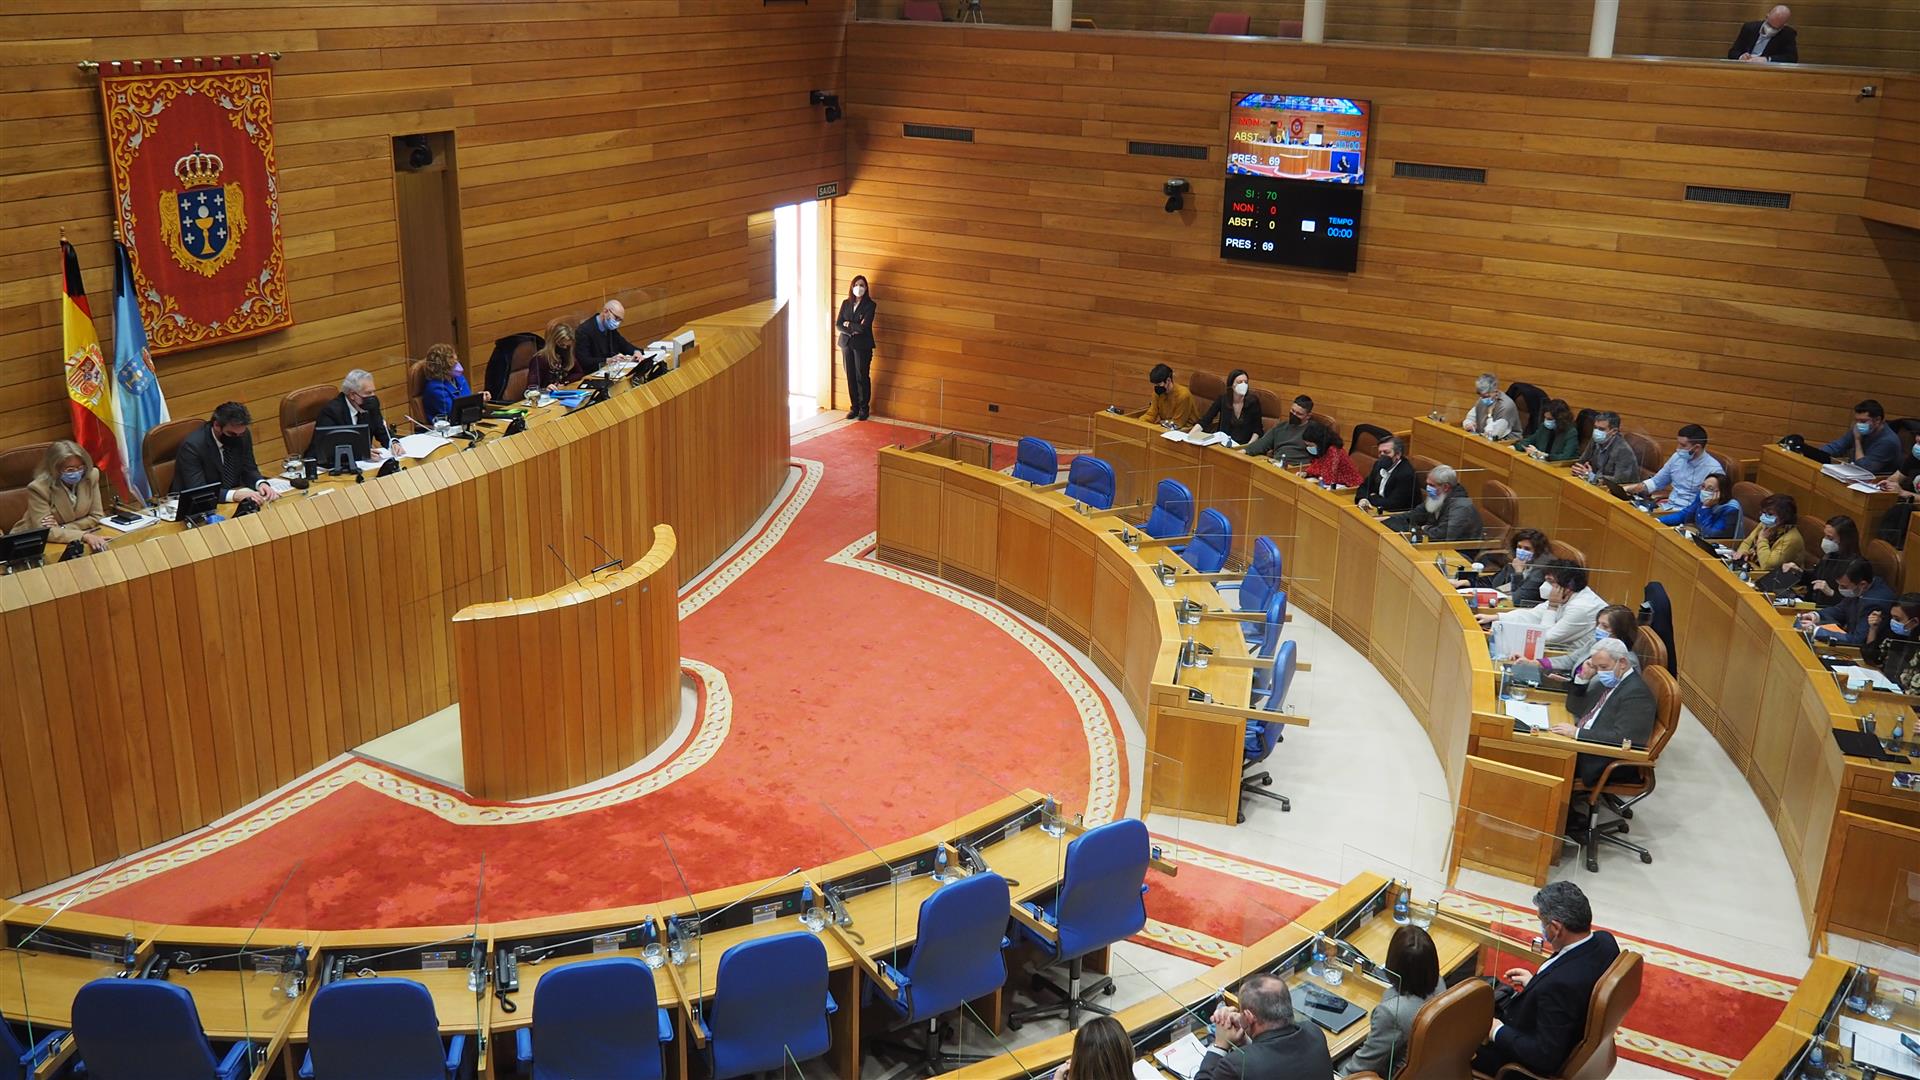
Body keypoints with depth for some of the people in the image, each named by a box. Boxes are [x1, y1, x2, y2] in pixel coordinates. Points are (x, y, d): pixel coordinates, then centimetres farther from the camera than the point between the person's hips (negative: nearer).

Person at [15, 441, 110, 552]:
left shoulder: (91, 476, -8)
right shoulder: (38, 488, -19)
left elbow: (96, 517, -1)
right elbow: (44, 531, -24)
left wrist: (62, 529, -15)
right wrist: (85, 536, -35)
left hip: (73, 543, 5)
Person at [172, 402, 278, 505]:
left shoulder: (242, 436, -5)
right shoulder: (192, 446, -21)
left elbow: (249, 470, 6)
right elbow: (197, 491, -26)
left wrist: (261, 483, -17)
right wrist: (234, 495, -40)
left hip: (233, 504, 6)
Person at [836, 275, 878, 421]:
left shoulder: (870, 305, -7)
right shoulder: (845, 303, 6)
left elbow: (864, 327, -18)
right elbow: (838, 325, 1)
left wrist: (849, 324, -6)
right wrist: (851, 331, -14)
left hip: (862, 346, -4)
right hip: (846, 344, 4)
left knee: (862, 377, 1)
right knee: (850, 376, 7)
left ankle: (864, 408, 12)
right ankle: (854, 407, 18)